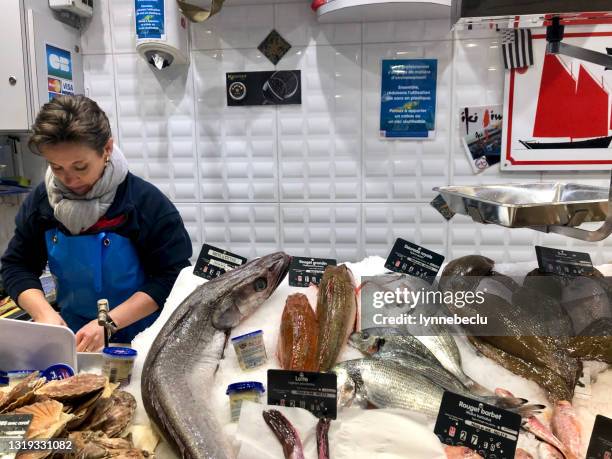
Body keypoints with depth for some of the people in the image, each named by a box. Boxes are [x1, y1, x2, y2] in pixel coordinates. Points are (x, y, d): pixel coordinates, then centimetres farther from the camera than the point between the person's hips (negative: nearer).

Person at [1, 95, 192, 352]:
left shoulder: (147, 202, -15)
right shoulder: (40, 201, -1)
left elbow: (172, 276, -15)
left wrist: (108, 322, -22)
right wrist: (44, 313, -12)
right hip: (74, 337, 4)